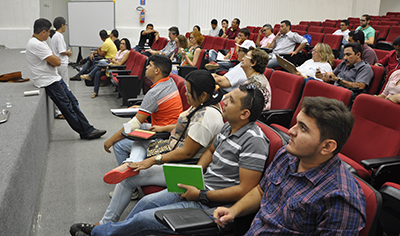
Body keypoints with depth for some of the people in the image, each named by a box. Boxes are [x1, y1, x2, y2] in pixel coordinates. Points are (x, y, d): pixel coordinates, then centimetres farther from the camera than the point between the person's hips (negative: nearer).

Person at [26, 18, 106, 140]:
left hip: (54, 78, 10)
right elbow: (57, 62, -22)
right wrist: (54, 59, -1)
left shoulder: (39, 42, 13)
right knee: (67, 107, -4)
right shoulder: (36, 44, -21)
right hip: (48, 82, -10)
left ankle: (88, 130, 10)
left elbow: (56, 60, 15)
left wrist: (52, 59, -6)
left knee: (73, 101, 7)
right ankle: (85, 132, 4)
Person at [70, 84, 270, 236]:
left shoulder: (254, 141, -24)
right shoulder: (228, 127, 3)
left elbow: (245, 189, -25)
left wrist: (201, 195, -21)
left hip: (212, 204, -8)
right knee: (147, 202, 8)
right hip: (201, 187, 8)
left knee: (144, 219, -5)